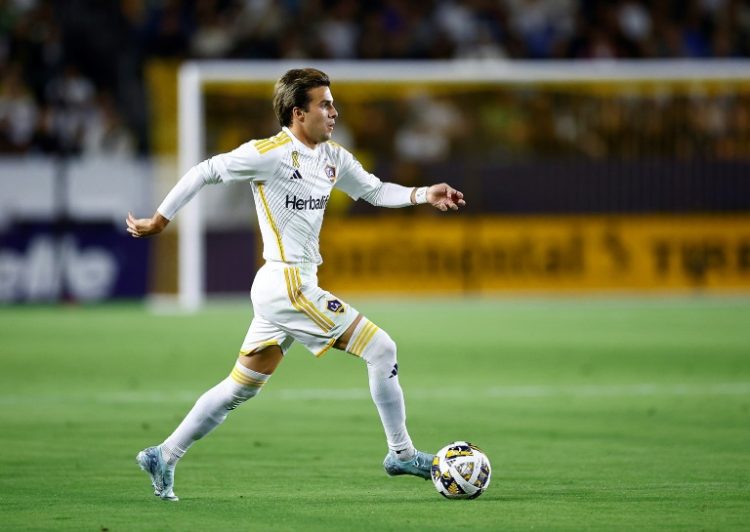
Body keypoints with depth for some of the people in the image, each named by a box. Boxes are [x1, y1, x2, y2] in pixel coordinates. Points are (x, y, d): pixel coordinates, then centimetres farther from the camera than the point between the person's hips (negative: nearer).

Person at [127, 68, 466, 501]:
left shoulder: (333, 157, 11)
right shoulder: (269, 154, -13)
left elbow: (375, 191, 19)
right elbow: (205, 172, -6)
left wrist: (424, 195, 3)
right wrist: (160, 219, -1)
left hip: (295, 286, 9)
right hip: (288, 285, -9)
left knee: (242, 388, 13)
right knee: (381, 349, -7)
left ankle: (163, 458, 19)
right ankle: (402, 454, 2)